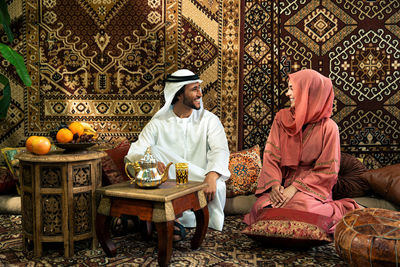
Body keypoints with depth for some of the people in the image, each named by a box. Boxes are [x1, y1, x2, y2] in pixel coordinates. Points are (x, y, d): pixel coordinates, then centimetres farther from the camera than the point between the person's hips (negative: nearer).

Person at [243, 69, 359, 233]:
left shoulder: (328, 127, -5)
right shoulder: (282, 118, 7)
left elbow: (327, 170, -7)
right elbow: (271, 155, 2)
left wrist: (295, 187, -16)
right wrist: (275, 184, -14)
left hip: (311, 186, -4)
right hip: (283, 183, 4)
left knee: (302, 206, -35)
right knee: (261, 207, -24)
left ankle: (338, 210, -3)